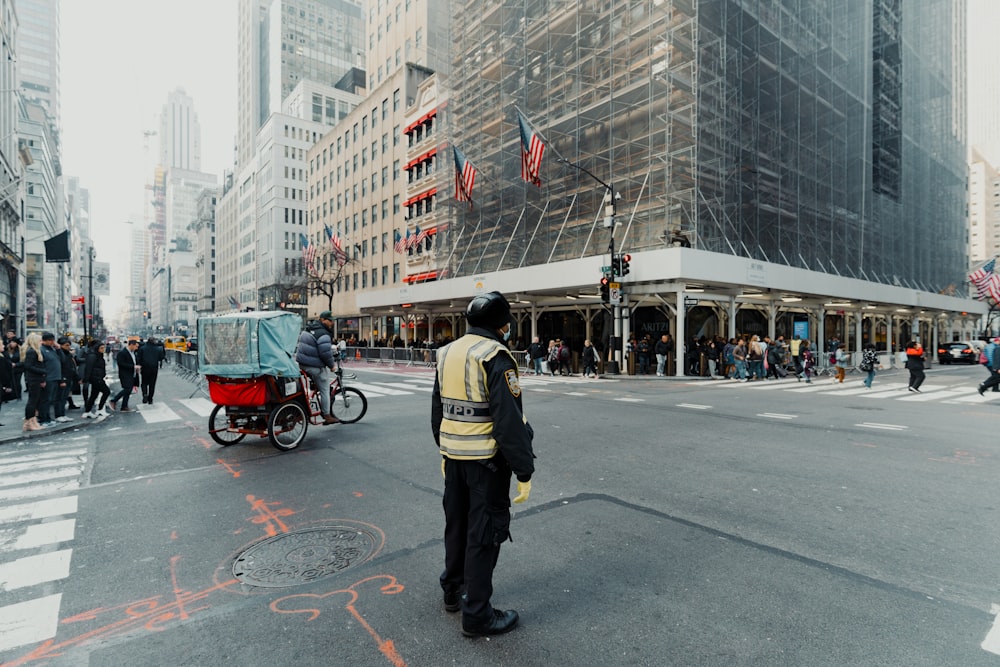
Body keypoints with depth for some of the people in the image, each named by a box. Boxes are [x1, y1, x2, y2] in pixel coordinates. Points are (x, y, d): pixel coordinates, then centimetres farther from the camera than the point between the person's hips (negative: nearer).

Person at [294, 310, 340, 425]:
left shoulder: (307, 329, 12)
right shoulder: (323, 334, -19)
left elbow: (298, 346, 22)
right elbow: (326, 353, -24)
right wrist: (332, 365, -9)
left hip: (302, 363, 9)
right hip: (316, 367, -9)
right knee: (324, 391, 2)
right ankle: (327, 417, 9)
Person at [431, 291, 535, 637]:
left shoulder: (447, 353, 6)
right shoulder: (495, 357, -18)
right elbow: (509, 420, -22)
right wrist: (524, 470, -16)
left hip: (453, 454, 8)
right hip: (487, 459, -7)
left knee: (456, 522, 22)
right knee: (484, 532, 5)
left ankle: (453, 589, 40)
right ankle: (477, 614, 18)